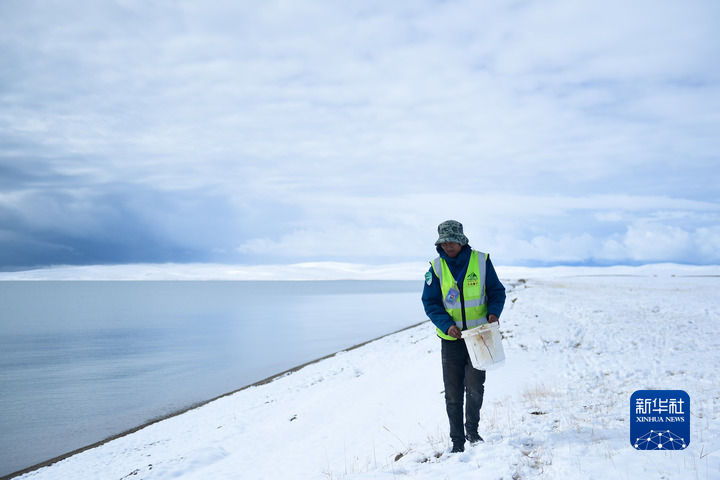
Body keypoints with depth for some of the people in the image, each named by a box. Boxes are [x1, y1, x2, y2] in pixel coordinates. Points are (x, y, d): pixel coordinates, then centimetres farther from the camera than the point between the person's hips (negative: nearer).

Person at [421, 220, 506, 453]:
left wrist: (493, 313, -13)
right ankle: (457, 441, 21)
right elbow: (430, 302, 0)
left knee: (475, 386, -4)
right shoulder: (436, 267, -1)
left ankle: (472, 430, 24)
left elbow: (497, 291, 6)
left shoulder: (481, 261, -3)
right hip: (451, 338, 1)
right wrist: (447, 325, -15)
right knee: (453, 393, 5)